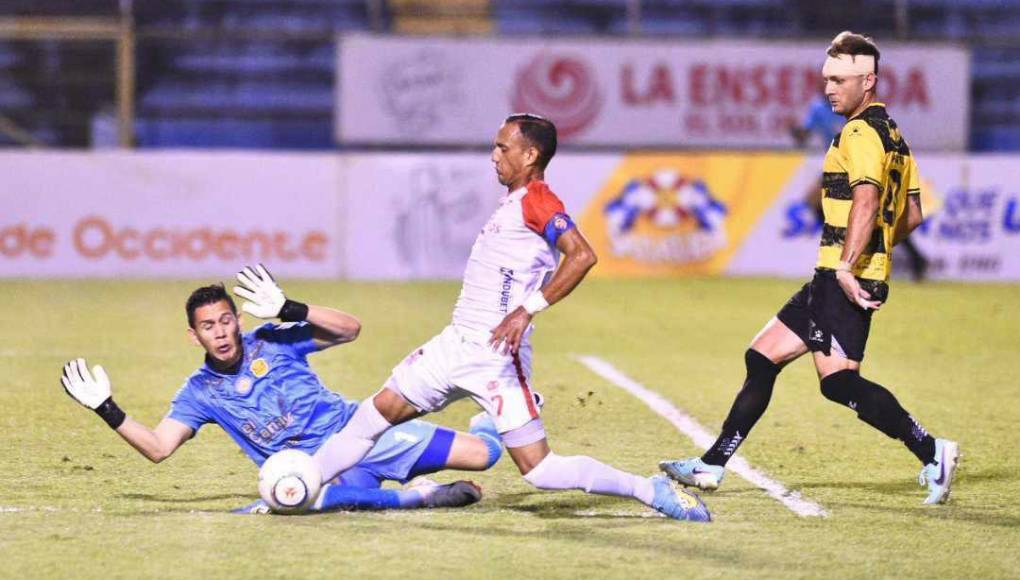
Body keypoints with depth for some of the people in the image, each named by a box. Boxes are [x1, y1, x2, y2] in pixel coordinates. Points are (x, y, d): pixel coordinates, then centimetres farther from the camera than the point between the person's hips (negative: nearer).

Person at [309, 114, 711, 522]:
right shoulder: (512, 202, 17)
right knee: (377, 412, 10)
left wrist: (528, 309, -30)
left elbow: (581, 255, -27)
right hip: (455, 345, 9)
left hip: (495, 354, -9)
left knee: (540, 470, -11)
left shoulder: (537, 201, -12)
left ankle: (651, 491, -5)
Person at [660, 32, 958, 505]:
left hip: (843, 281, -11)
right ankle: (712, 466, 18)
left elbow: (866, 201, -27)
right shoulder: (891, 133, 19)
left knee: (839, 381, -18)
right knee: (762, 358, 13)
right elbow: (912, 214, 24)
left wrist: (847, 267, -33)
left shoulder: (861, 132, -12)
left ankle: (931, 453, -17)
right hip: (833, 280, 11)